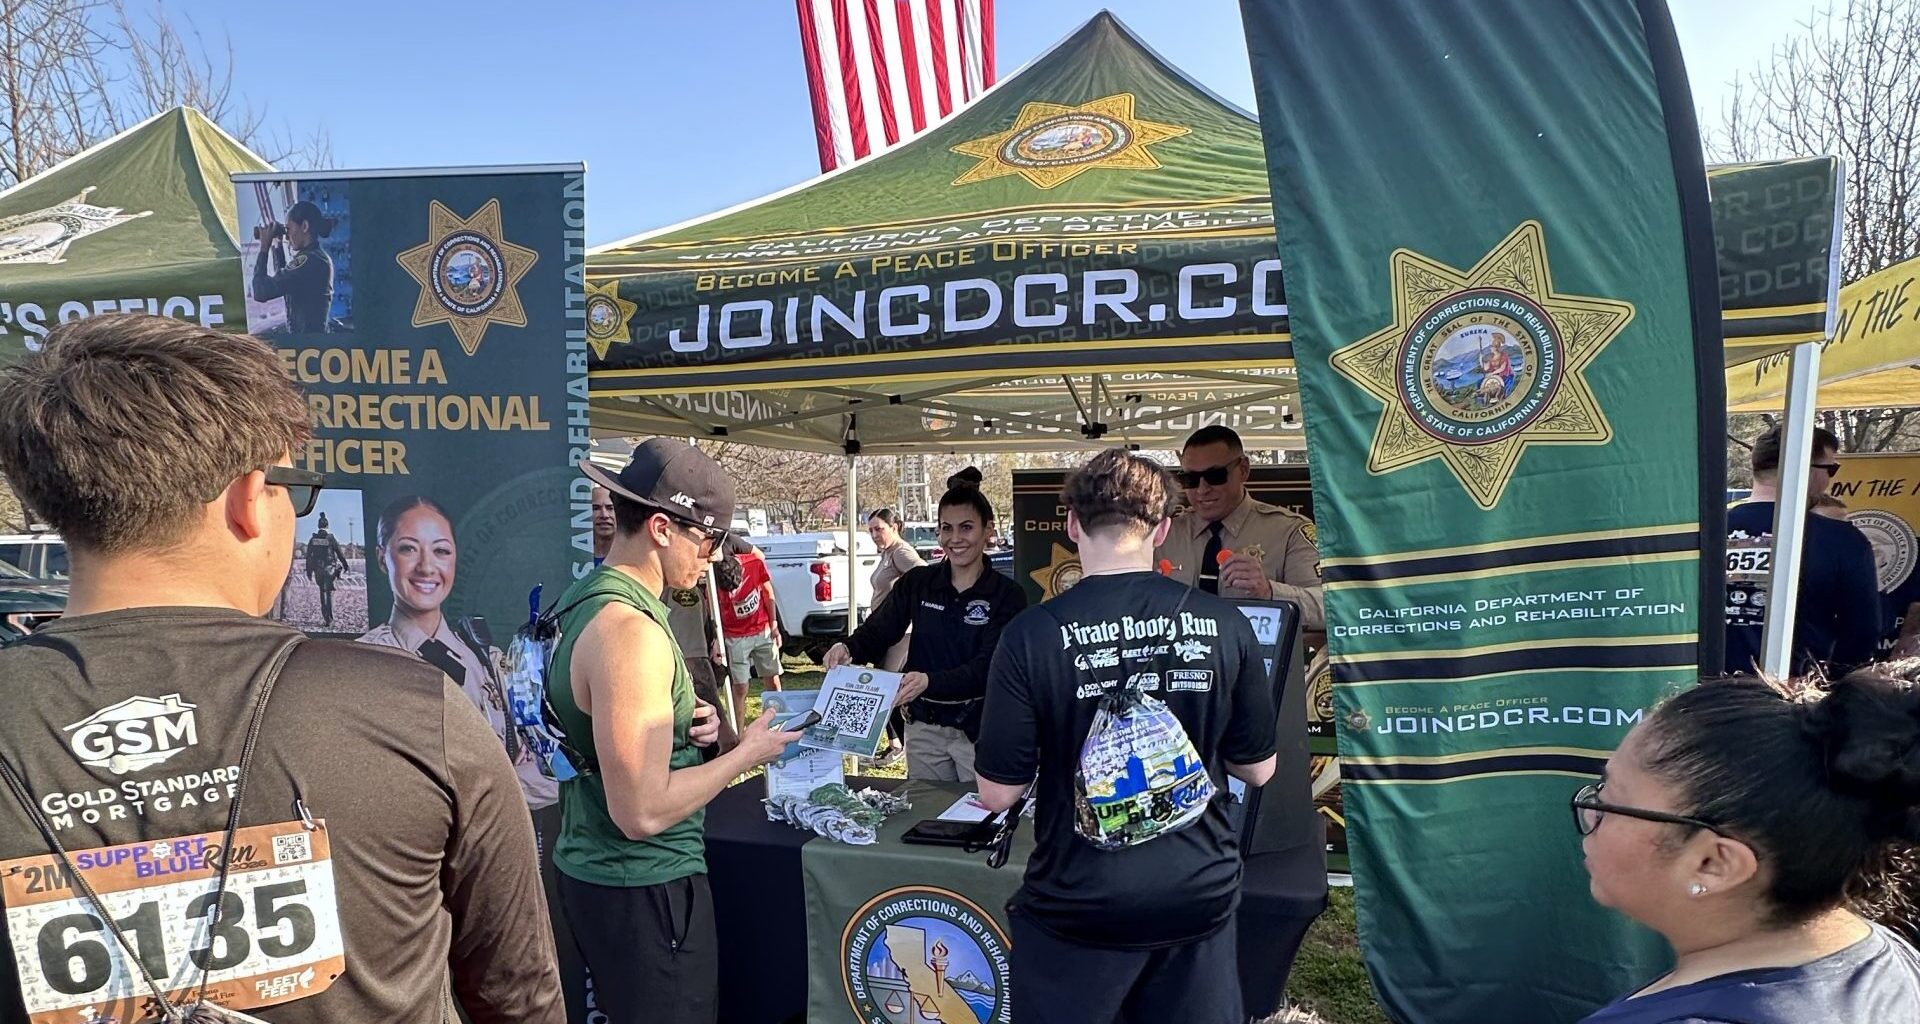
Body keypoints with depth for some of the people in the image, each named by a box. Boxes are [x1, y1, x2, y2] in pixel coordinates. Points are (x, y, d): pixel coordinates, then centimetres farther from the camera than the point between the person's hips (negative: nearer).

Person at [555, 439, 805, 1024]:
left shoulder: (585, 600, 5)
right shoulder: (629, 631, -25)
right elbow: (643, 811, -27)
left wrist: (682, 724, 3)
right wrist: (747, 752, -15)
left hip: (592, 866, 9)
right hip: (643, 887, -9)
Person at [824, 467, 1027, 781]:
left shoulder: (1007, 595, -9)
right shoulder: (917, 583, 2)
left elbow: (987, 667, -18)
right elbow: (877, 632, -2)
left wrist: (930, 681, -35)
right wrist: (849, 648, -25)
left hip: (979, 730, -3)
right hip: (924, 727, 3)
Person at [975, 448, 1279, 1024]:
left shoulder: (1033, 635, -16)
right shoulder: (1224, 625, -9)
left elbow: (997, 793, -11)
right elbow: (1258, 770, 2)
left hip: (1080, 905, -2)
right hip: (1201, 894, 3)